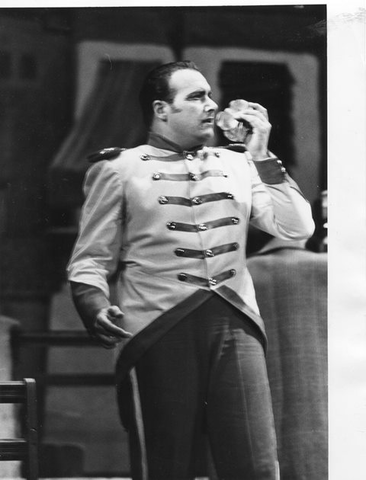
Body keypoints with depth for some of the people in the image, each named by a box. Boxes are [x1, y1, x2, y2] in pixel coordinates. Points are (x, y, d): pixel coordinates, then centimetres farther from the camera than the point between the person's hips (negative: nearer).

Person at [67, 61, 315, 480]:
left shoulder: (237, 166, 19)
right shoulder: (119, 170, 9)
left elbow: (296, 227, 9)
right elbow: (90, 259, 6)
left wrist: (262, 157, 6)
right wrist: (95, 309, -14)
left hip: (235, 325, 3)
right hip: (159, 331, -3)